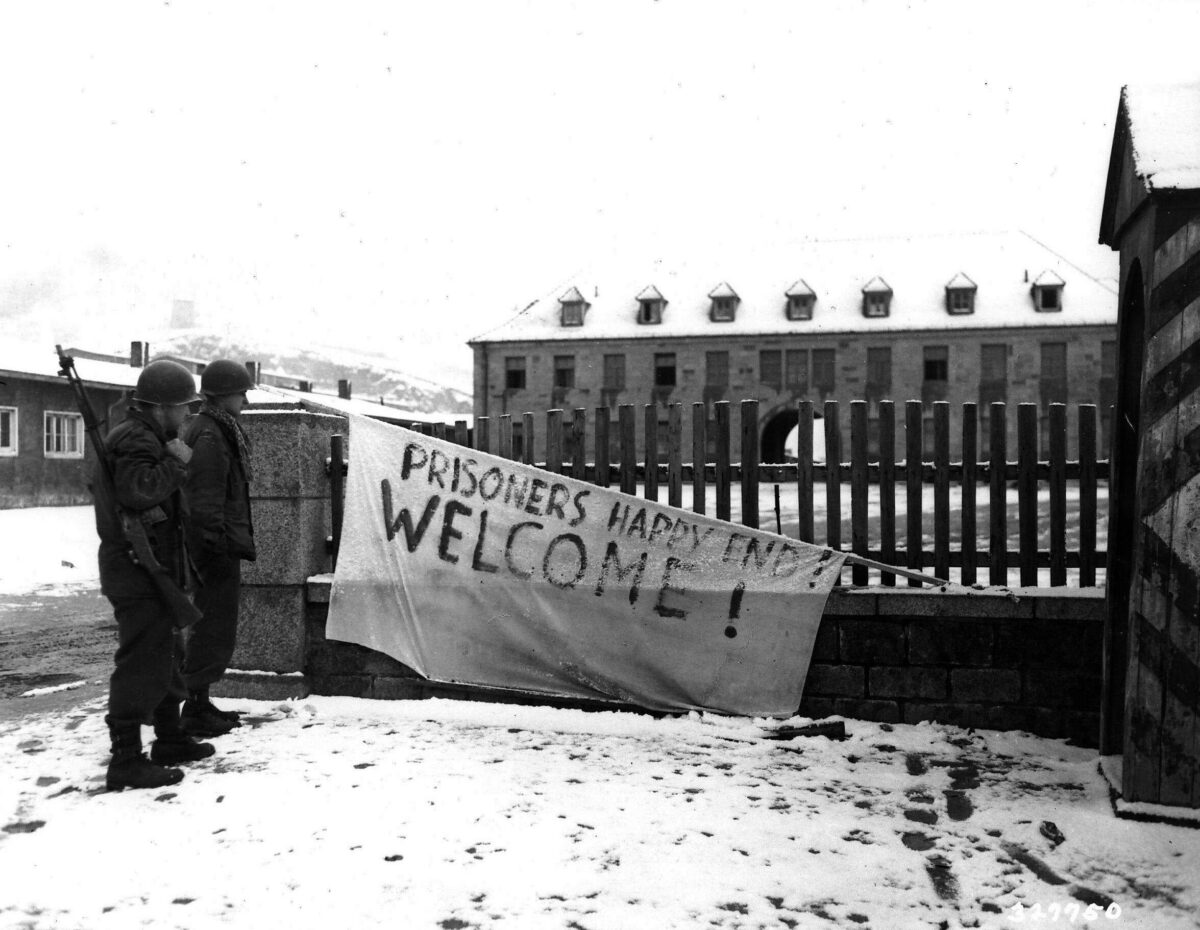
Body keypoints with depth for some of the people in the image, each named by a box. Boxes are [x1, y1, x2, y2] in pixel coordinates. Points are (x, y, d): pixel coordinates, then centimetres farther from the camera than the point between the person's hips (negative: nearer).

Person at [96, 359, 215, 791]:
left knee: (165, 655, 20)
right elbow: (137, 488, -33)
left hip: (151, 571, 11)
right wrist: (177, 462, -23)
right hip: (139, 572, -11)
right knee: (143, 661, -8)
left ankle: (170, 739, 33)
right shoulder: (136, 439, -16)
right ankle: (126, 760, -4)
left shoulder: (143, 436, 18)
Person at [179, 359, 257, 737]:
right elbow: (206, 500, -22)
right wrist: (219, 546, -23)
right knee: (215, 631, -4)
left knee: (211, 627, 17)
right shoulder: (209, 436, -17)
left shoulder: (219, 431, 16)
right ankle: (195, 710, 3)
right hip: (217, 549, -11)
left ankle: (199, 702, 26)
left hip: (217, 547, 11)